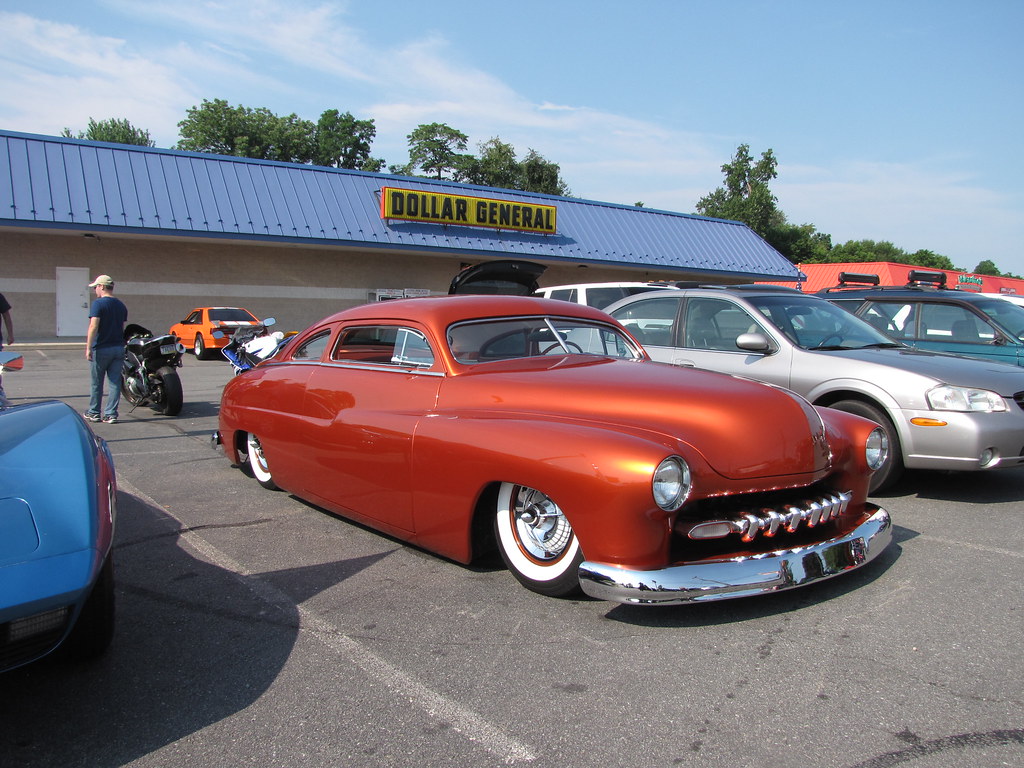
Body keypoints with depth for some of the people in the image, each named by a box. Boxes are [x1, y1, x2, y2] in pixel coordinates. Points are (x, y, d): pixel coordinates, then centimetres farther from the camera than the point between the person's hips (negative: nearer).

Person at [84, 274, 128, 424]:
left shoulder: (98, 304, -11)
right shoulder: (121, 305, 10)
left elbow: (94, 326, -19)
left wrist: (88, 348, -19)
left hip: (101, 349, -5)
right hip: (119, 348, 5)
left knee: (97, 383, 7)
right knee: (115, 382, 4)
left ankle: (94, 413, 17)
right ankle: (111, 414, 4)